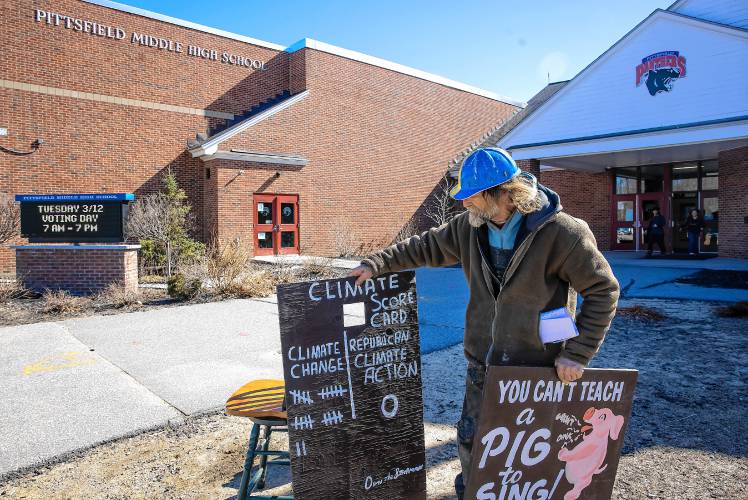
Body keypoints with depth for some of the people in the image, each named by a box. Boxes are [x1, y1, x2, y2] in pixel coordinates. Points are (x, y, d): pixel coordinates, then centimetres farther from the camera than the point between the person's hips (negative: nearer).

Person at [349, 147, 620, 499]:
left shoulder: (561, 233, -18)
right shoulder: (470, 225, -3)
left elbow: (603, 290, -12)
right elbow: (427, 246, 11)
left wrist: (576, 353, -15)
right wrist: (377, 264, 7)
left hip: (539, 366, -4)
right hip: (483, 362, 5)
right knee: (471, 438, 18)